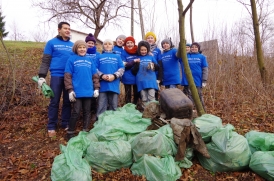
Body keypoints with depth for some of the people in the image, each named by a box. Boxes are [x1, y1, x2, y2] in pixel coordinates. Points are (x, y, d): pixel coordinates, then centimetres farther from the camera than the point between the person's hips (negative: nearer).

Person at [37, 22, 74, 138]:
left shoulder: (72, 45, 13)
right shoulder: (52, 43, 3)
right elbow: (45, 61, 0)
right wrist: (42, 76, -8)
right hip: (56, 76, -3)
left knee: (68, 101, 9)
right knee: (54, 102, 2)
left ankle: (65, 124, 20)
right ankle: (51, 127, 12)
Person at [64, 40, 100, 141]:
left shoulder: (90, 60, 12)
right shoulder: (72, 59, 1)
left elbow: (95, 75, 12)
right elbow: (67, 76, -4)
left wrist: (96, 88, 5)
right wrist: (70, 90, -10)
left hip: (88, 91, 4)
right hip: (77, 92, -4)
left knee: (87, 112, 11)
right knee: (76, 112, 0)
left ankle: (86, 131, 24)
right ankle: (70, 132, 15)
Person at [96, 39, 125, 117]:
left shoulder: (117, 57, 18)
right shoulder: (99, 57, 16)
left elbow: (122, 69, 5)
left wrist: (114, 76, -11)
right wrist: (102, 75, -14)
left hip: (114, 85, 1)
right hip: (102, 85, -1)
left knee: (113, 107, 6)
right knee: (101, 107, 0)